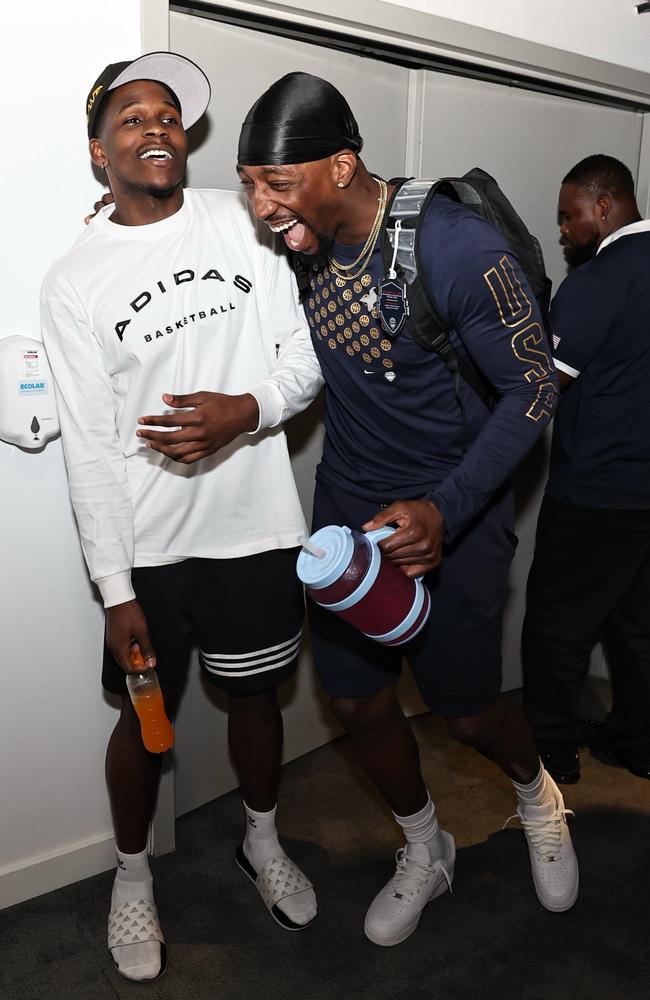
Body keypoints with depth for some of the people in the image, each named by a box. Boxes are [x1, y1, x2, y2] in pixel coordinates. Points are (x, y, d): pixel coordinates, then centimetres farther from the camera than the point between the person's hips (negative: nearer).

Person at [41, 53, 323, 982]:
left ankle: (263, 841, 46)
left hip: (256, 526, 2)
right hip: (148, 543, -1)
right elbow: (89, 449, -6)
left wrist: (247, 409, -21)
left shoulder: (241, 221, 1)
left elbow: (303, 357, 1)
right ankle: (132, 874, 40)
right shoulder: (73, 282, -4)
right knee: (146, 714, 13)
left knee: (255, 695, 19)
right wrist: (116, 591, -9)